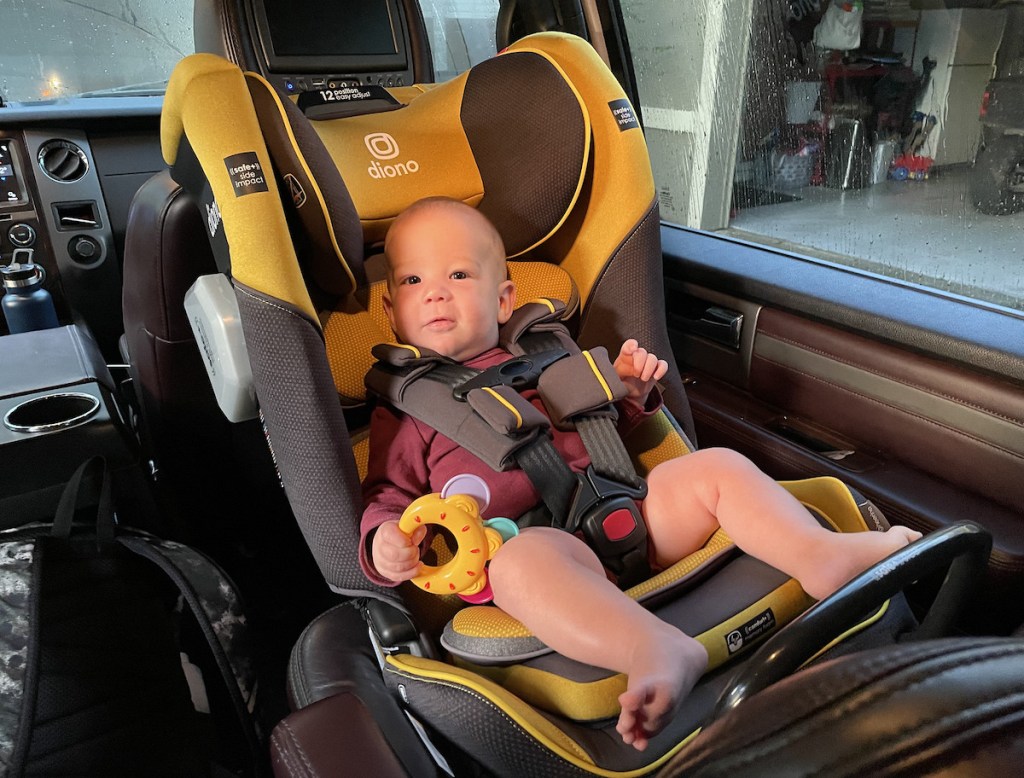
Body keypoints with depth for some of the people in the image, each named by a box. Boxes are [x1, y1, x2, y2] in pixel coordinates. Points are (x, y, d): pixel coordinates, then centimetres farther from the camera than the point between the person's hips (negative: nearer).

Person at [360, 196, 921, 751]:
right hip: (537, 538, -5)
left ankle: (820, 555, -22)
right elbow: (387, 495, 12)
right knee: (521, 557, -39)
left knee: (715, 467, -6)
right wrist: (382, 543, -11)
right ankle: (657, 648, -52)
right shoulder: (402, 412, 12)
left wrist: (629, 388, 12)